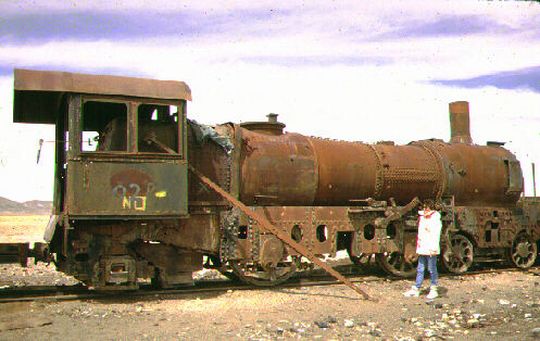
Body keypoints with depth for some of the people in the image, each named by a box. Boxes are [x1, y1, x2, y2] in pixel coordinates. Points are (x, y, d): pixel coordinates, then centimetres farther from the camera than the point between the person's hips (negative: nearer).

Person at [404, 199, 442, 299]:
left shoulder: (435, 220, -7)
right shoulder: (421, 218, 15)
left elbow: (436, 236, -15)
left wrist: (433, 248, -22)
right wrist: (418, 248, 19)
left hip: (431, 250, -7)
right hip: (422, 249, 7)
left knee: (432, 269, 0)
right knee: (420, 269, 10)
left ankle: (433, 290, 8)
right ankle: (416, 289, 15)